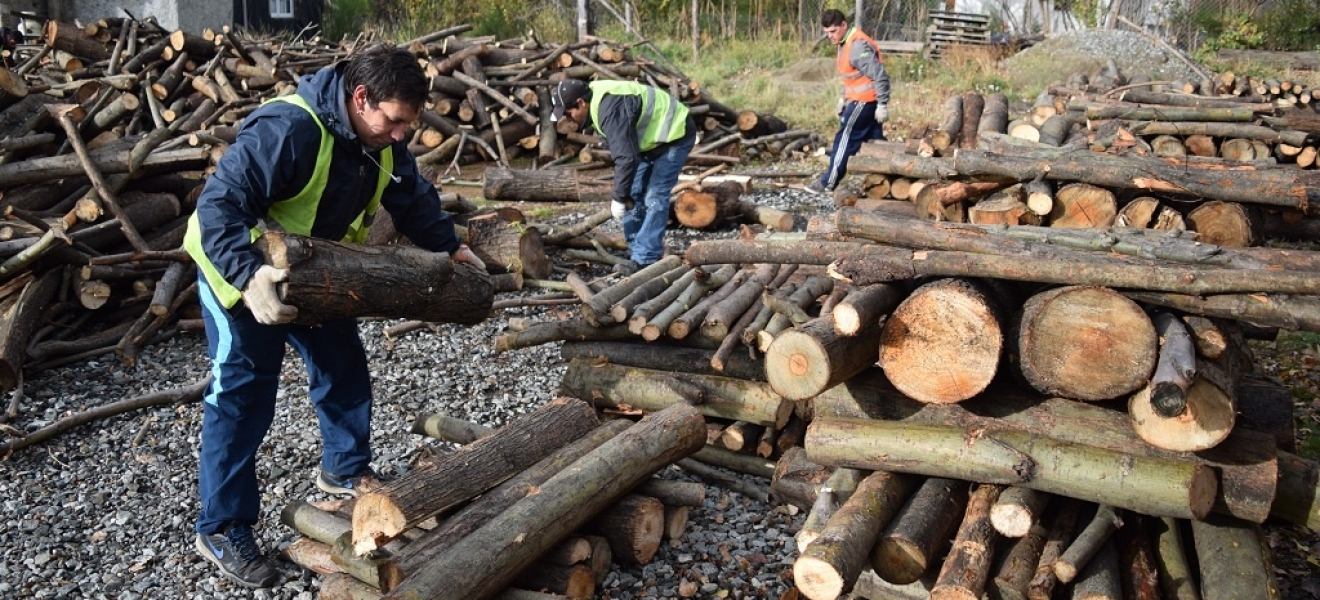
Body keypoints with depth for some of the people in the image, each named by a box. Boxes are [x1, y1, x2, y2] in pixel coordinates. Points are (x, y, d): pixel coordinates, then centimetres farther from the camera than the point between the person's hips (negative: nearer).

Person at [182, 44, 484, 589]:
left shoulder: (383, 141, -10)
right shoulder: (285, 130, -35)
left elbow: (414, 199, 8)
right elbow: (219, 207, -39)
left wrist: (449, 246, 1)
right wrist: (250, 276, -52)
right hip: (238, 269, -7)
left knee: (343, 365, 12)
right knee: (243, 392, -7)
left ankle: (345, 470, 35)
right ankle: (222, 529, 5)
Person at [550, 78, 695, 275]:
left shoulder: (611, 109, -33)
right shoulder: (598, 102, 0)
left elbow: (626, 157, -36)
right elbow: (621, 149, 8)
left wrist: (619, 197, -27)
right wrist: (622, 193, 7)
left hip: (674, 135, -10)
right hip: (651, 139, 10)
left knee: (655, 198, -14)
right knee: (634, 195, 9)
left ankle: (644, 260, -13)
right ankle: (637, 253, 14)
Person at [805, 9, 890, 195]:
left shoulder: (858, 46, -21)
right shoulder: (845, 43, 11)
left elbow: (880, 76, -22)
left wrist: (882, 105, -21)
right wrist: (842, 98, 19)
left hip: (865, 100, -10)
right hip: (863, 99, 10)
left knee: (845, 139, -4)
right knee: (874, 140, 11)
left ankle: (828, 183, 3)